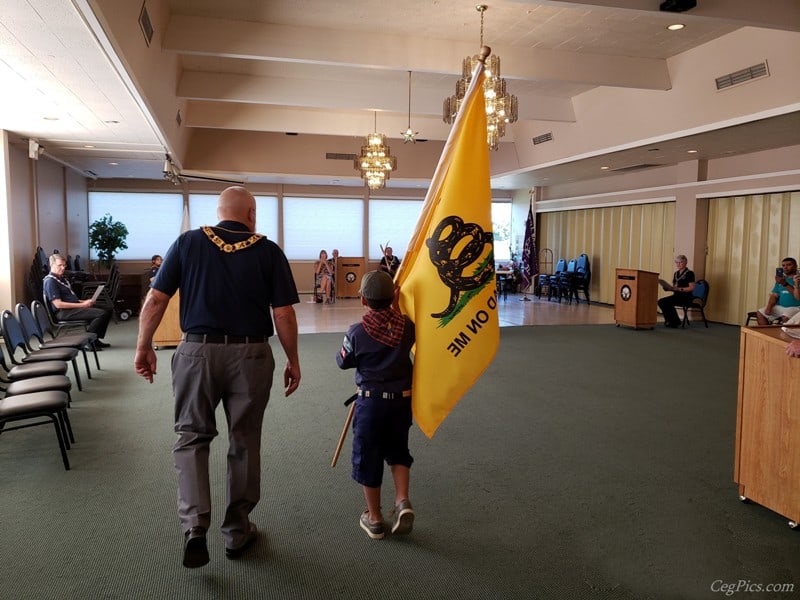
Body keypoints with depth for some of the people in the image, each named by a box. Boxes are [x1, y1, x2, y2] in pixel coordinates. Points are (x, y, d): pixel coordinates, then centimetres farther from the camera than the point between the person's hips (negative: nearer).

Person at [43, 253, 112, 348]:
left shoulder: (62, 278, 20)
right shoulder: (50, 281, -11)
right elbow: (58, 304, -19)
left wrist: (85, 301, 5)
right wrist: (82, 305, -19)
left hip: (74, 307, 10)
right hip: (63, 313, -10)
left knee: (107, 310, 1)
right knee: (102, 313, -24)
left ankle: (95, 339, 4)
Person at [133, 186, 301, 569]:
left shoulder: (187, 243, 2)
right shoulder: (268, 251, -1)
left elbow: (156, 299, -1)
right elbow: (284, 314, -4)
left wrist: (144, 347, 10)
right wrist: (293, 360, 6)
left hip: (198, 351, 0)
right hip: (251, 354, 0)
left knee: (190, 437, 14)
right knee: (244, 442, 13)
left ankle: (195, 526, -1)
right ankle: (237, 532, 26)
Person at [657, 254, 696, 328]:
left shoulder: (689, 273, -5)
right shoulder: (676, 273, 17)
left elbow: (691, 287, -13)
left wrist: (679, 289, -24)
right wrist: (668, 288, -3)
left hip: (686, 297, -7)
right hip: (676, 295, 7)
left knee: (667, 302, -28)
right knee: (661, 302, -17)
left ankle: (675, 322, -10)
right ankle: (669, 320, -5)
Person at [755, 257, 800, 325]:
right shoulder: (781, 279, 15)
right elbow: (774, 295, 11)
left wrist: (785, 284, -28)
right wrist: (769, 307, -9)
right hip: (780, 307, 7)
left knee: (786, 318, -37)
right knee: (760, 313, -8)